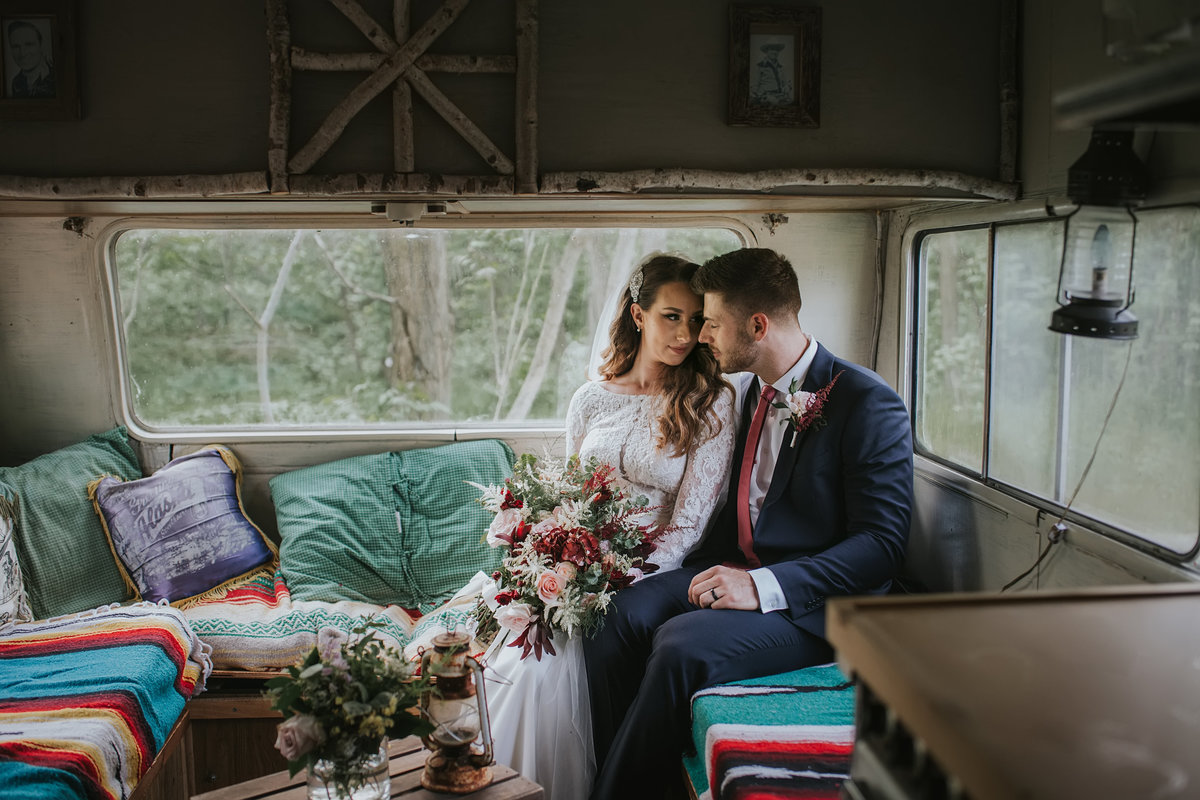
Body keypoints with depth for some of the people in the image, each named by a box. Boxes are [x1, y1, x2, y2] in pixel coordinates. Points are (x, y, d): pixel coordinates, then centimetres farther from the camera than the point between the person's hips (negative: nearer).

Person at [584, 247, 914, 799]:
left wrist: (765, 587, -25)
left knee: (683, 646, -30)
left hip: (814, 604, -7)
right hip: (735, 569, 7)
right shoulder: (746, 390, 12)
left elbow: (883, 542, -16)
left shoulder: (868, 404, -12)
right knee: (621, 614, -19)